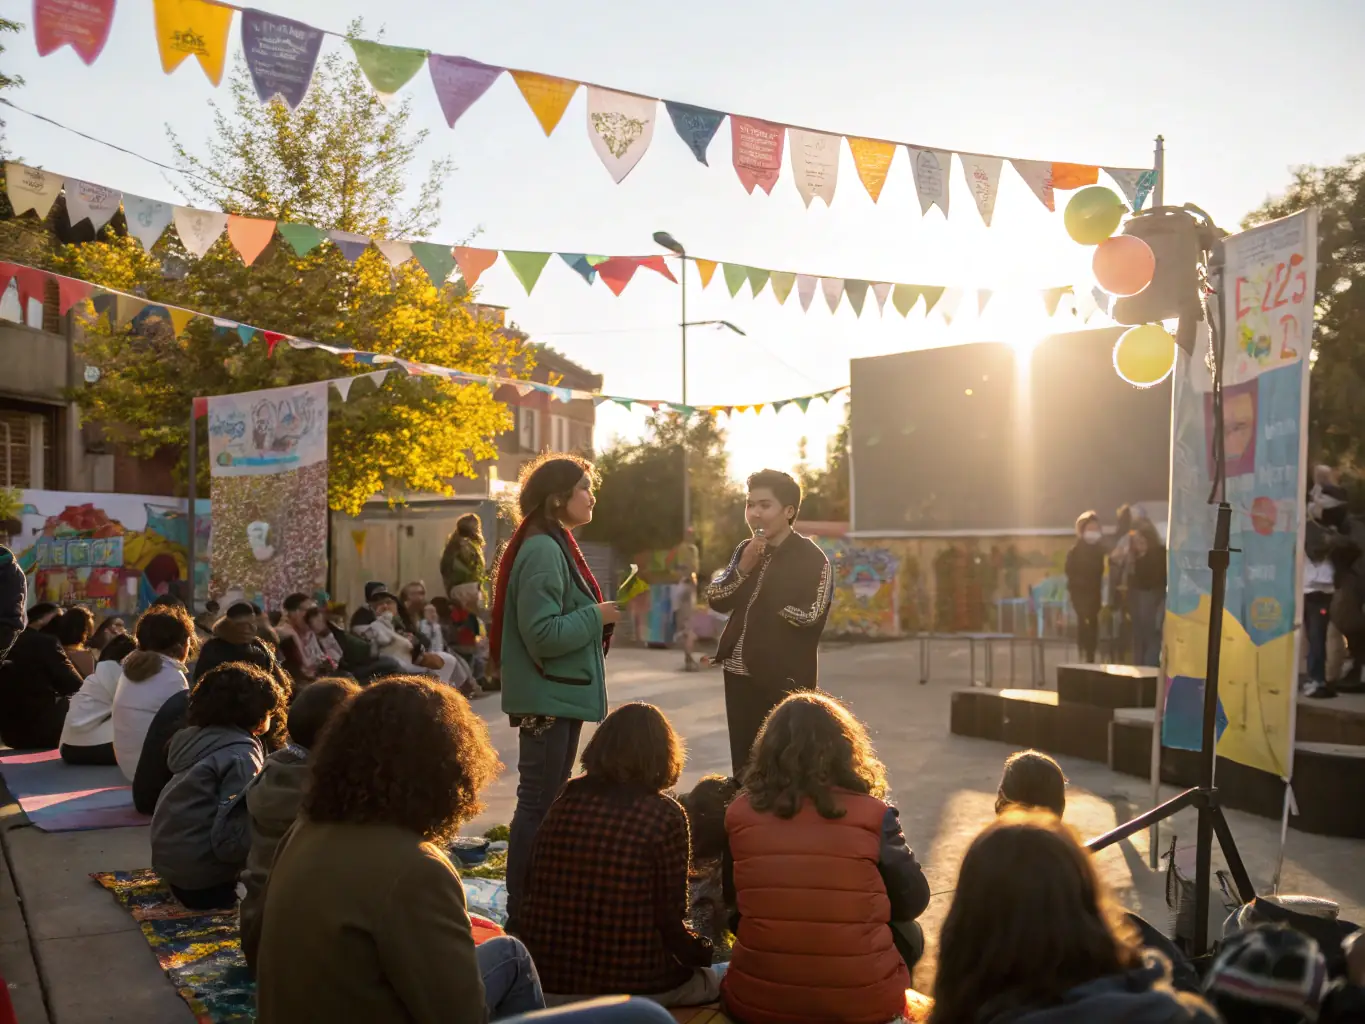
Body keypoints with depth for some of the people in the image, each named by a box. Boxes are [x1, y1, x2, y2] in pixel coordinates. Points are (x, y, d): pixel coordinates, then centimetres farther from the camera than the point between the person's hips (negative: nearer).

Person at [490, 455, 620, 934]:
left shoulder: (555, 546, 15)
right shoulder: (542, 550, -18)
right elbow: (543, 634, -24)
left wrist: (597, 617, 8)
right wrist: (596, 616, -15)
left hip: (561, 696, 11)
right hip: (547, 697, -11)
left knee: (549, 802, 17)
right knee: (538, 804, -4)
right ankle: (521, 913, 5)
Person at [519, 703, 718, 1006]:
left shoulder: (565, 800, 1)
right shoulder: (664, 814, -12)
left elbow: (534, 894, 9)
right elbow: (668, 917, -10)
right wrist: (700, 950, 11)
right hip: (629, 984, -5)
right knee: (709, 979, 26)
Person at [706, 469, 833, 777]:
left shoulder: (812, 558, -11)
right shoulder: (744, 551, 10)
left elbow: (809, 616, -18)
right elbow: (715, 599, 6)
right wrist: (743, 569, -12)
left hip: (784, 679, -6)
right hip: (739, 674, 6)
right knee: (744, 763, 14)